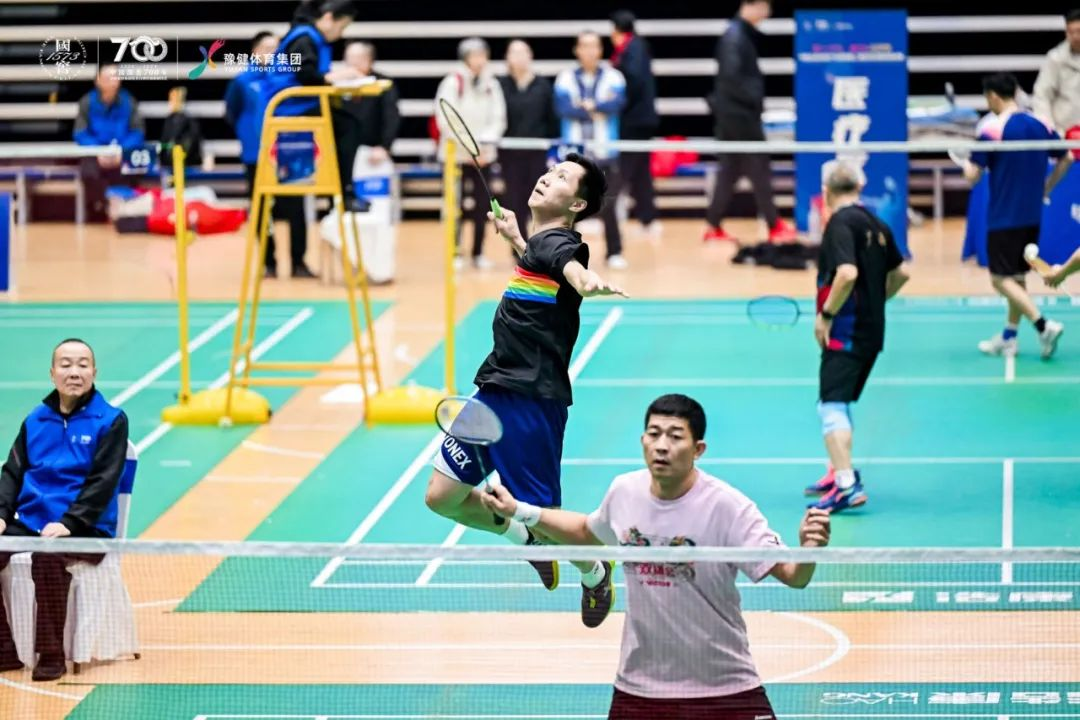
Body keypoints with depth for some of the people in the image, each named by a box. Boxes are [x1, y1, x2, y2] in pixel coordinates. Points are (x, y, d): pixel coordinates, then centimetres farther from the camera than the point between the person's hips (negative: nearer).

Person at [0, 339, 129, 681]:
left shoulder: (111, 421, 1)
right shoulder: (35, 421, 16)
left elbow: (102, 482, -7)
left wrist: (68, 523, -19)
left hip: (86, 530, -5)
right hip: (29, 524, 5)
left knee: (47, 556, -37)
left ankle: (51, 654, -24)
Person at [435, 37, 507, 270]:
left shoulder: (492, 85, 7)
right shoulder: (453, 83, -6)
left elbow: (498, 119, 7)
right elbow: (447, 120, -11)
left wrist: (485, 143, -8)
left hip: (484, 155, 4)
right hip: (456, 154, -4)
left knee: (482, 205, 2)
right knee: (457, 205, -6)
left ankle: (478, 254, 12)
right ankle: (454, 254, 2)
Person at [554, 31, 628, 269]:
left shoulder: (613, 77, 3)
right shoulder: (566, 78, 3)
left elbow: (617, 103, -13)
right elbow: (563, 108, -11)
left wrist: (587, 105, -14)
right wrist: (597, 110, -12)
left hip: (604, 152, -1)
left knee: (608, 205, -3)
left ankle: (614, 252, 9)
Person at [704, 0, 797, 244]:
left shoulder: (745, 35, 13)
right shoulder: (735, 36, -17)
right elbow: (731, 77, -24)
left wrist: (755, 98, 6)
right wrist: (755, 98, -18)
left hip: (734, 113, 9)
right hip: (739, 113, -9)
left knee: (730, 170, 11)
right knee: (758, 168, -3)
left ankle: (714, 226, 13)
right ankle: (774, 227, 3)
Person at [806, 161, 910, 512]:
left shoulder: (840, 223, -13)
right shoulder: (876, 224, 12)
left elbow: (847, 273, -26)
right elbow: (900, 273, 21)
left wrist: (826, 314, -18)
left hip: (845, 330, -9)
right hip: (872, 332, 9)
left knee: (831, 406, -12)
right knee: (840, 404, 22)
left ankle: (847, 485, -21)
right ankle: (837, 474, 29)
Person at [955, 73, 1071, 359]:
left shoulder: (991, 129, -13)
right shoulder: (1041, 125, 4)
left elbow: (973, 176, -12)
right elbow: (1066, 159, 11)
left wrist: (965, 164, 11)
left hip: (1003, 218, -7)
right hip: (1032, 216, 7)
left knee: (1001, 279, -3)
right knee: (1017, 276, 17)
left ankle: (1044, 325, -18)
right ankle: (1008, 338, 21)